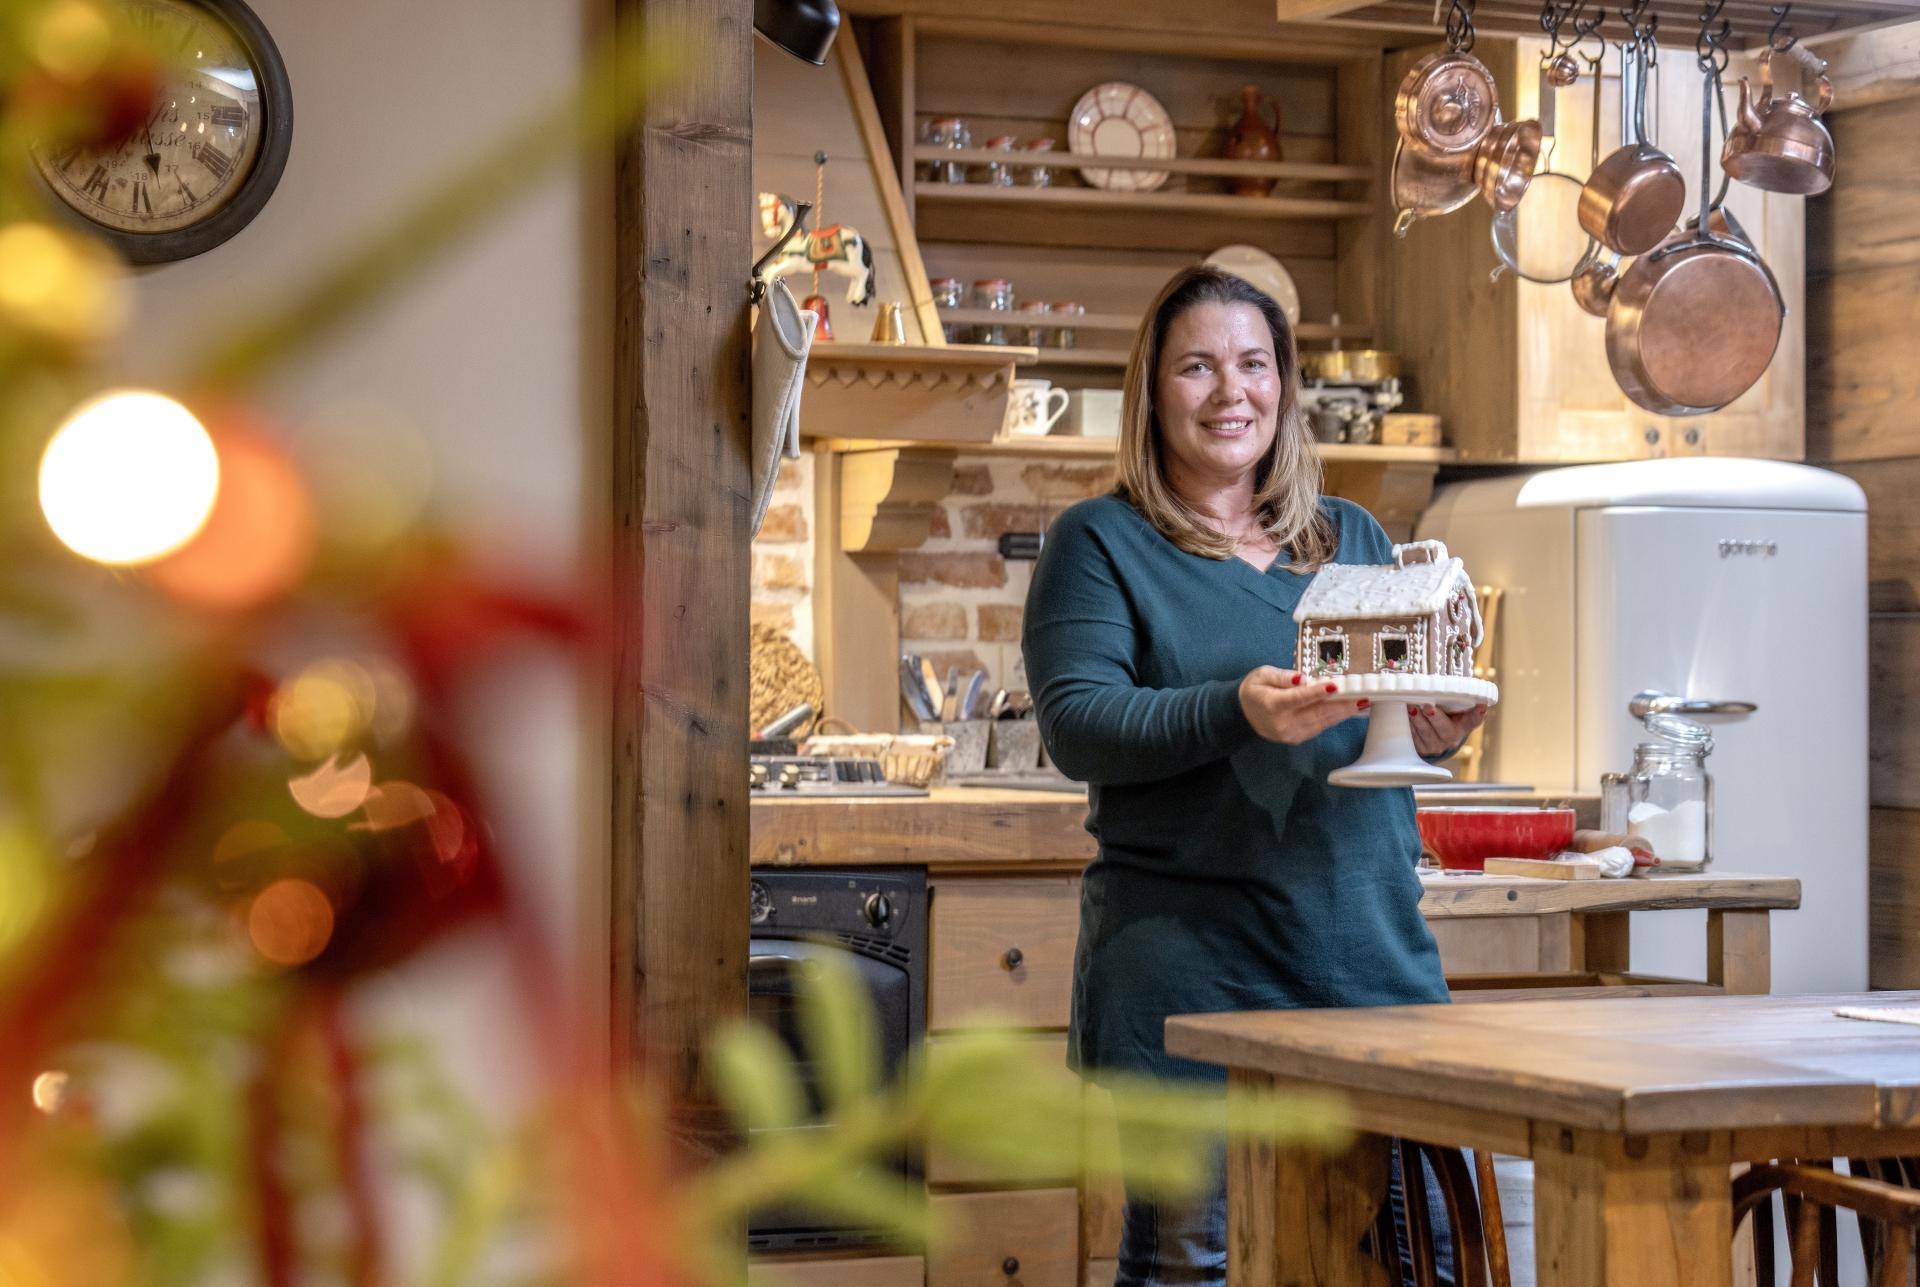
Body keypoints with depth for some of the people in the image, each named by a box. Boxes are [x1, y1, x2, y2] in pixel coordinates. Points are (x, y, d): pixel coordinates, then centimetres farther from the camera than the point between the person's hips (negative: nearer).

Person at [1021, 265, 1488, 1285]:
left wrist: (1437, 730, -8)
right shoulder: (1100, 543, 4)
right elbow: (1076, 726, -8)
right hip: (1188, 960, -4)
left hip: (1370, 944, 4)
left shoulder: (1354, 539, 18)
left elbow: (1417, 692, 17)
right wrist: (1239, 712, -23)